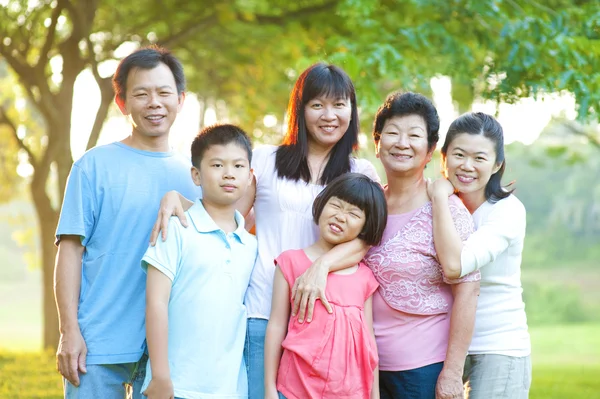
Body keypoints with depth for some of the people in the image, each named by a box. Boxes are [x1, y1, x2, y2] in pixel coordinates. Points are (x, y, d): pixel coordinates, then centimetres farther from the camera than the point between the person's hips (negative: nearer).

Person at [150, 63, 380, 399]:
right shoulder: (265, 161, 12)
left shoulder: (362, 174, 12)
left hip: (323, 312, 1)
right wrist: (176, 198, -5)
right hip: (263, 315, -1)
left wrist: (322, 265, -20)